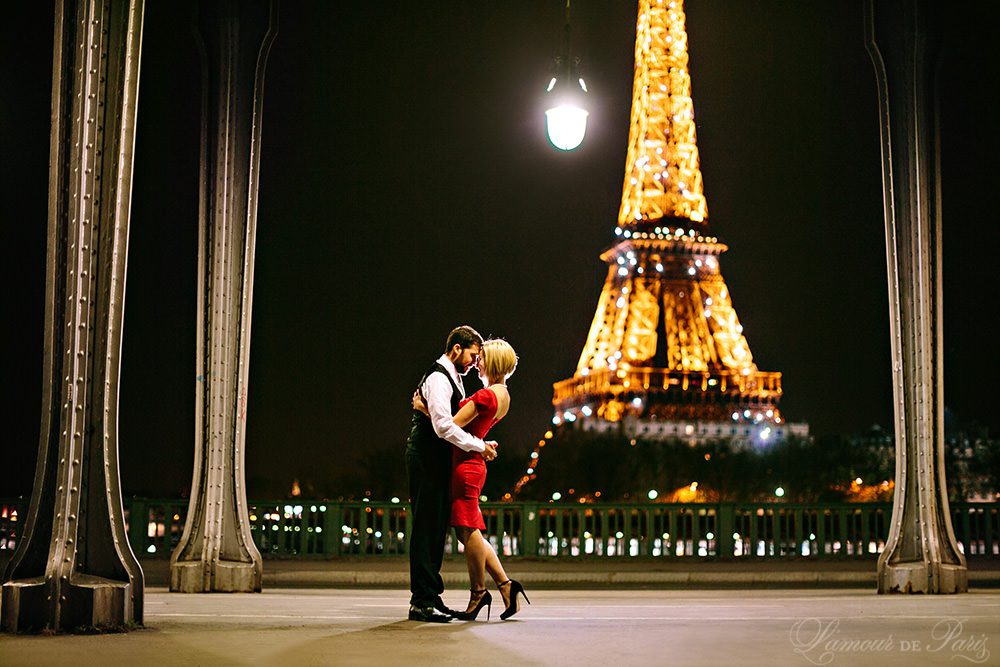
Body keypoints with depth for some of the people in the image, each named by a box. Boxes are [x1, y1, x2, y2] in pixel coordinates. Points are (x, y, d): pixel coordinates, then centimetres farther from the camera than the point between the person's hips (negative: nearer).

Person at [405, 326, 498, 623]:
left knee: (437, 529, 11)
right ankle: (421, 601, -8)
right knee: (426, 528, -9)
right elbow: (443, 426, -24)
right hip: (427, 460, -10)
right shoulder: (438, 378, -14)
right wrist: (479, 446, -18)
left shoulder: (452, 378, 20)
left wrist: (481, 445, 12)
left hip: (438, 461, 10)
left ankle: (431, 597, 16)